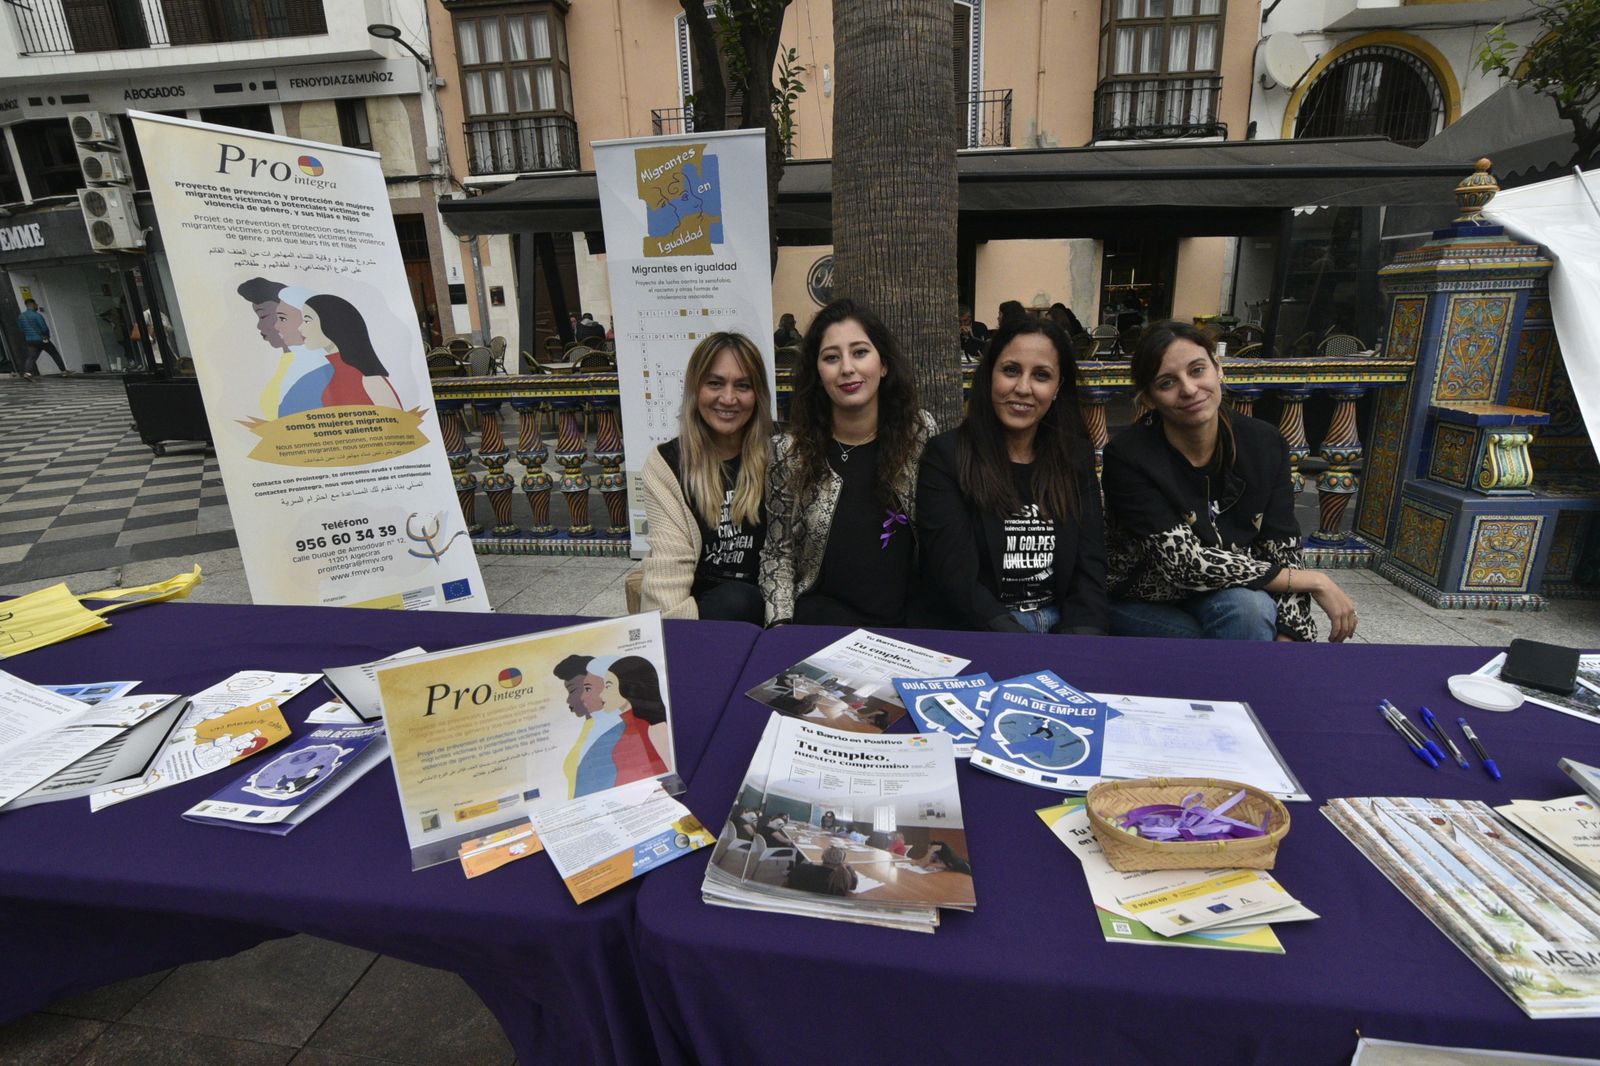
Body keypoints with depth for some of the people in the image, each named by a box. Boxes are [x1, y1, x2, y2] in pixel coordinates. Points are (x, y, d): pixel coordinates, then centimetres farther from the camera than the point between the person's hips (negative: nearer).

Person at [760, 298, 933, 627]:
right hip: (826, 610, -1)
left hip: (914, 613, 2)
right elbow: (778, 554, 3)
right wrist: (781, 623, -10)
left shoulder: (921, 433, 0)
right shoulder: (791, 453, -3)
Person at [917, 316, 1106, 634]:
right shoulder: (945, 456, -5)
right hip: (976, 632, -3)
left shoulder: (1077, 456, 8)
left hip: (1063, 623, 4)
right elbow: (955, 578, -12)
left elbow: (1090, 569, 3)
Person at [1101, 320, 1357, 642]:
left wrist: (1289, 633, -21)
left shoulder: (1265, 444, -7)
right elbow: (1185, 563, -26)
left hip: (1236, 598, 4)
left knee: (1249, 607, -30)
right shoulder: (1127, 456, -22)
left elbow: (1282, 554, -6)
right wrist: (1314, 581, -18)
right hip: (1139, 603, -3)